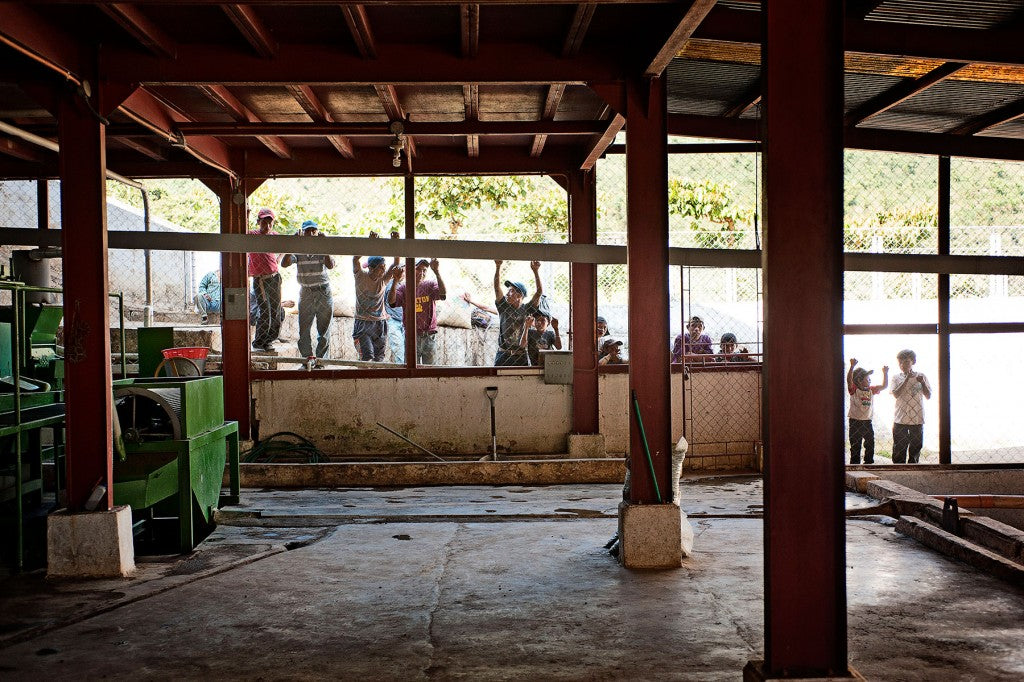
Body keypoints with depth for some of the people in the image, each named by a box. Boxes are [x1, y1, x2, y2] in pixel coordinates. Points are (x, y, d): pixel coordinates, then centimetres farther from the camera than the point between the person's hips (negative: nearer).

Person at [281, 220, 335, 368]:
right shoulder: (298, 250, 0)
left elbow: (330, 265, -21)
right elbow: (284, 263, -16)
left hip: (324, 292, -1)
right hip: (306, 293, 1)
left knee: (324, 330, 5)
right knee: (303, 329, 1)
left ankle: (320, 359, 15)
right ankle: (308, 357, 14)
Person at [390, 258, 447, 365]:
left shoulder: (430, 285, 0)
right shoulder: (404, 287, 1)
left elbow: (443, 294, -20)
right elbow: (391, 301, -14)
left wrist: (437, 272, -28)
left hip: (429, 335, 0)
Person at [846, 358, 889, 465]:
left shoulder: (871, 390, 9)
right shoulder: (854, 390, -8)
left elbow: (884, 386, 11)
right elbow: (849, 380, -24)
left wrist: (885, 373, 0)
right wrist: (852, 366, -36)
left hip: (867, 421, 5)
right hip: (855, 421, -5)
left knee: (870, 445, 9)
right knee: (855, 446, 1)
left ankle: (869, 463, 20)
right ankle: (855, 464, 8)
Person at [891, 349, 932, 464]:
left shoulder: (921, 376, 7)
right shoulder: (897, 378, 4)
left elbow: (928, 396, 4)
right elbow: (896, 394, -12)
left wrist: (922, 382, -11)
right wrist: (907, 379, -15)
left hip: (917, 419, 1)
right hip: (900, 420, -1)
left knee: (915, 448, 6)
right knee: (899, 449, -1)